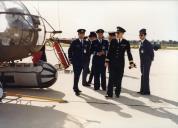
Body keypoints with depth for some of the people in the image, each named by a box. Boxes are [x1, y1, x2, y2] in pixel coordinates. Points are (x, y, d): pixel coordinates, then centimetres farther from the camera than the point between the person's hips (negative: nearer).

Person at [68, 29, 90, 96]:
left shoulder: (87, 43, 10)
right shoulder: (74, 42, 0)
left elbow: (88, 52, 13)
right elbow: (70, 51, 1)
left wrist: (87, 59, 3)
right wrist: (70, 59, -4)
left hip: (84, 62, 3)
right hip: (76, 62, -3)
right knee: (76, 76, 0)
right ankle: (76, 89, 9)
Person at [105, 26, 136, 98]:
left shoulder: (126, 43, 1)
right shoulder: (113, 41, 4)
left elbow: (129, 53, 2)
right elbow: (109, 51, 6)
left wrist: (131, 62, -3)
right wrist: (107, 61, 3)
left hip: (121, 63, 0)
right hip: (112, 63, 0)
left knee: (119, 79, 6)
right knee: (111, 78, -2)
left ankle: (117, 93, 19)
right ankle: (109, 93, 1)